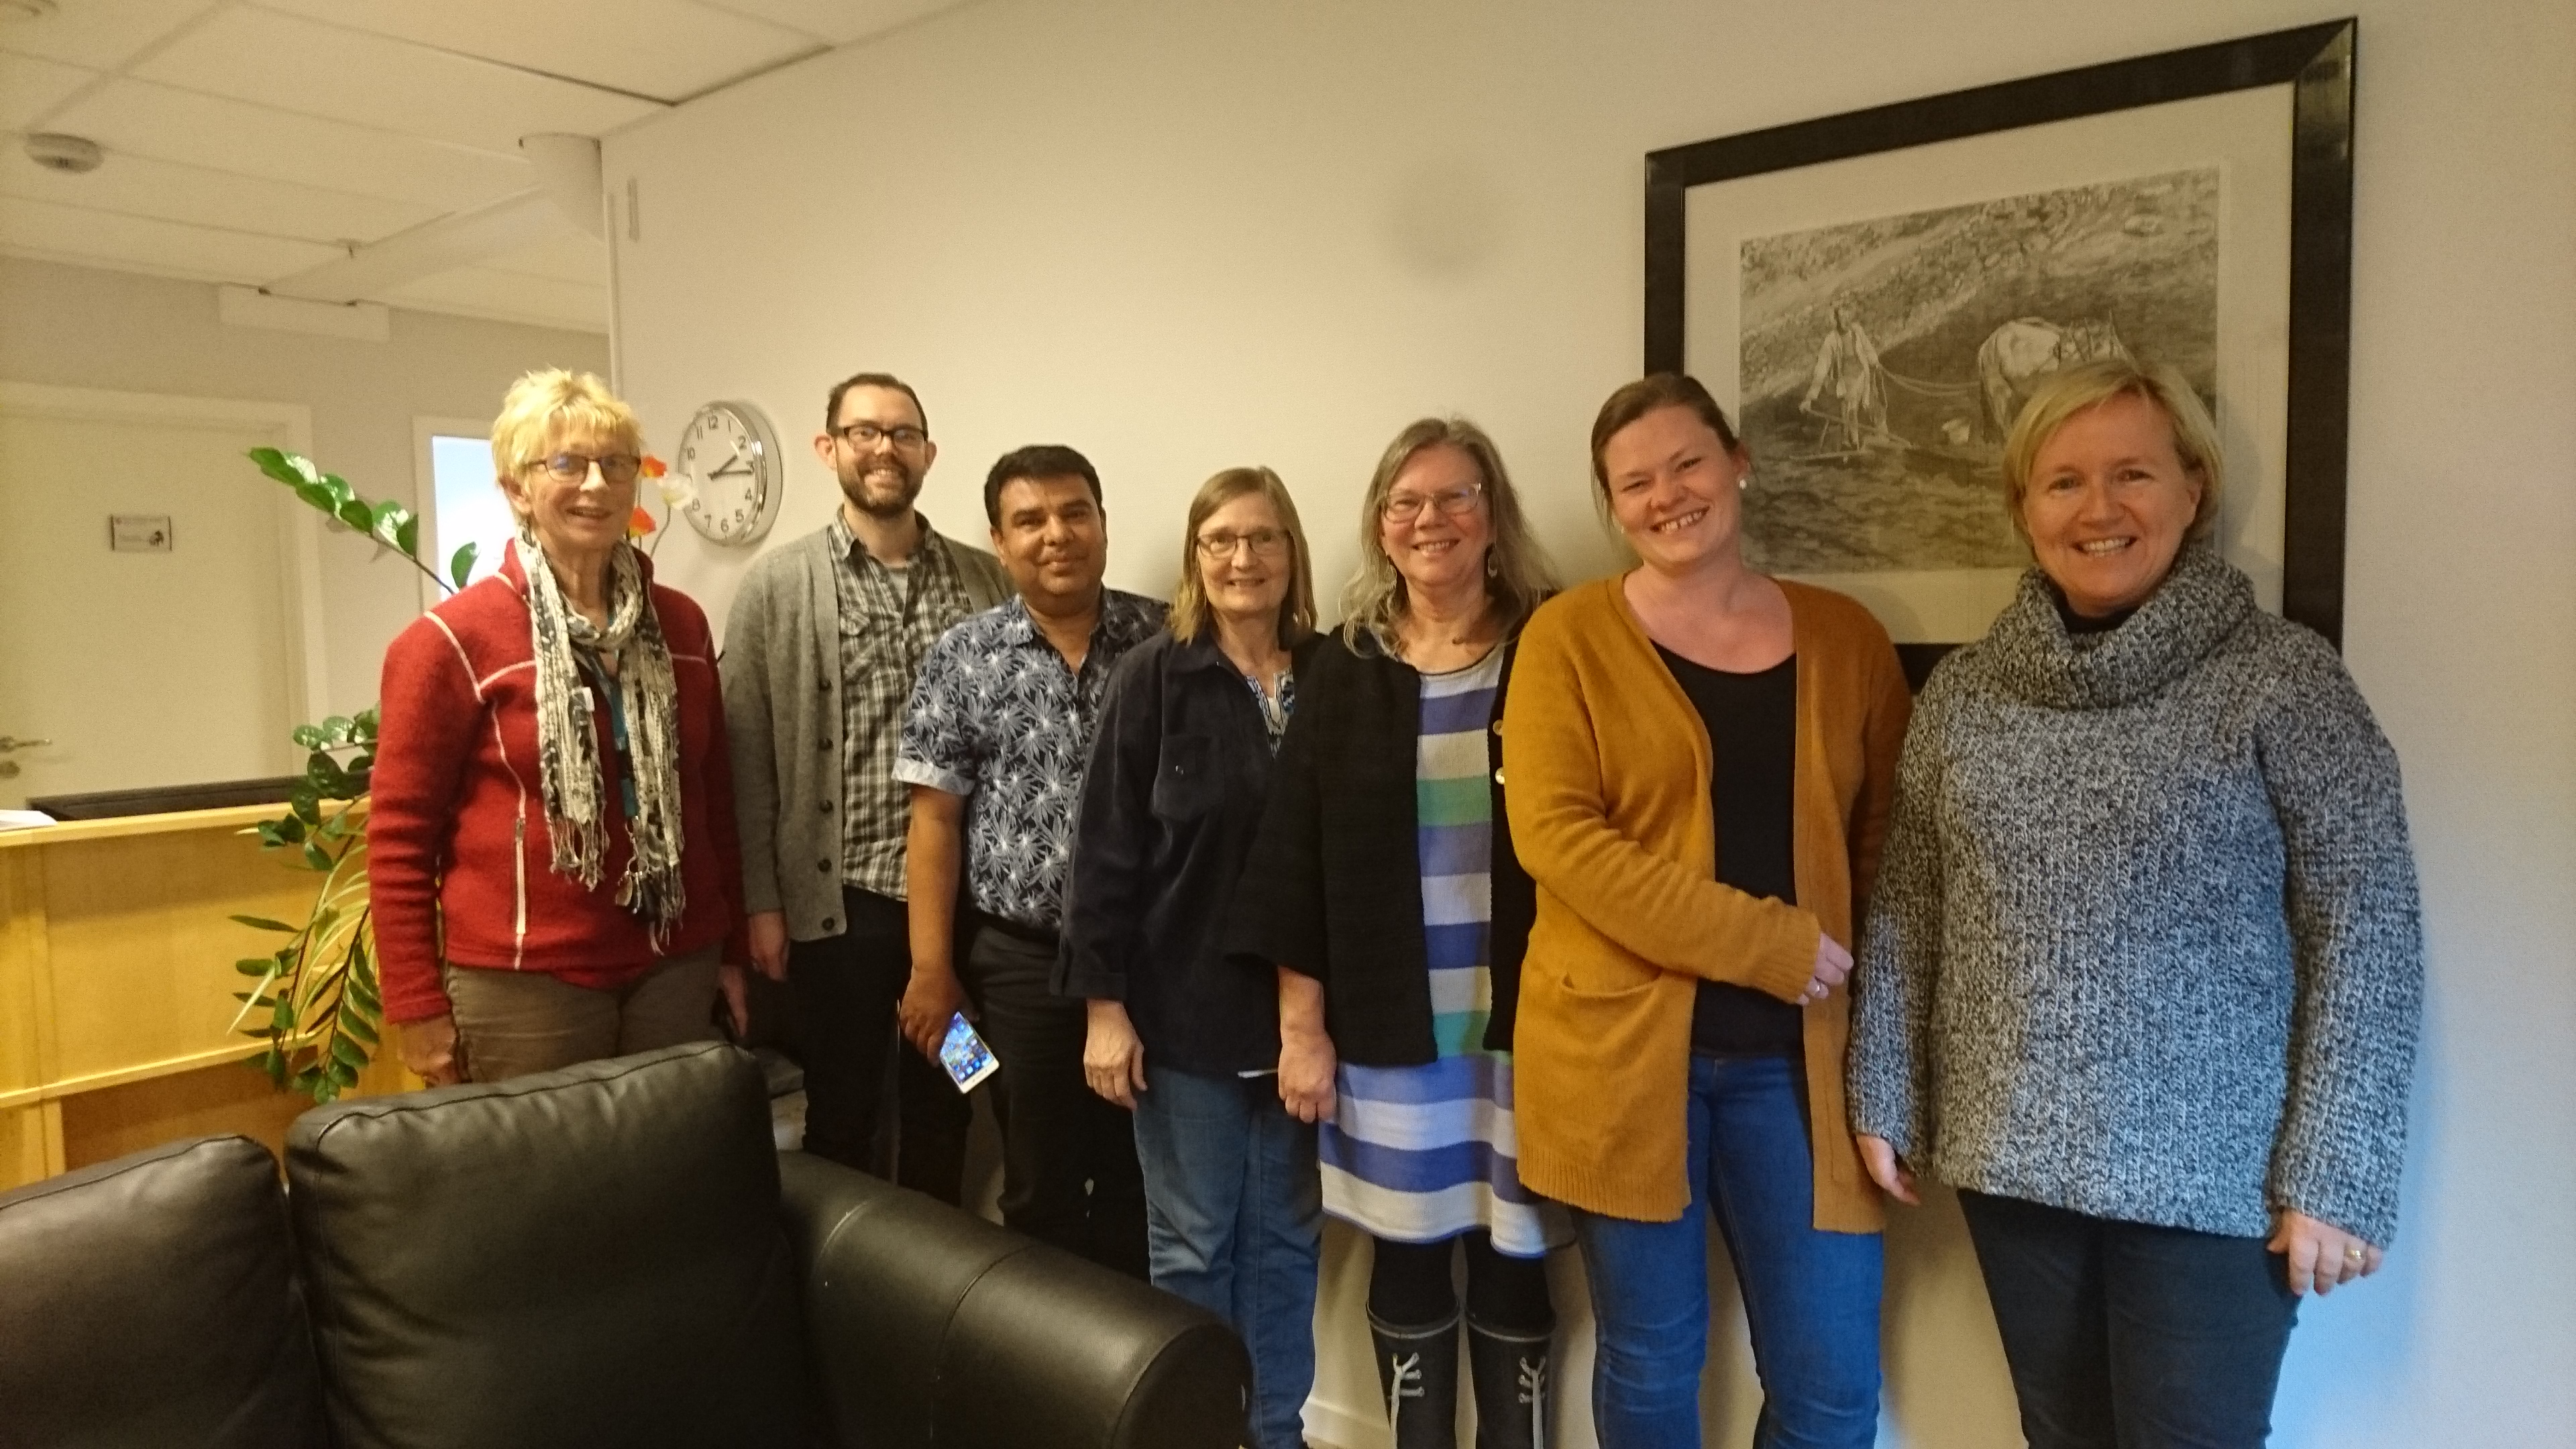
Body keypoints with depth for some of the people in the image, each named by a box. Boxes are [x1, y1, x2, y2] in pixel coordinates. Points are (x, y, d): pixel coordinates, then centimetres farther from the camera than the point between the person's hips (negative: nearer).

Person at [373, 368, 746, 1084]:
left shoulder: (680, 624, 7)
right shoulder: (452, 640, -7)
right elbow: (400, 834, -6)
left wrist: (733, 950, 12)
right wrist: (417, 1008, -7)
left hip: (676, 965, 5)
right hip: (524, 983, -4)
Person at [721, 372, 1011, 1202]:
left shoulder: (988, 582, 4)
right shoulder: (776, 585, -1)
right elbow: (748, 753, -2)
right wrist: (762, 903, -4)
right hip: (838, 899, -2)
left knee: (943, 1111, 15)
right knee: (842, 1116, 12)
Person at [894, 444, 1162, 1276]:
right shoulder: (963, 657, 0)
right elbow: (936, 818, 0)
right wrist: (931, 968, -3)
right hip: (1023, 960, 0)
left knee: (1139, 1178, 12)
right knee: (1041, 1186, 12)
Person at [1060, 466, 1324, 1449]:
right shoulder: (1155, 676, -5)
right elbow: (1106, 846, -6)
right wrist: (1104, 1002, -10)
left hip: (1298, 1008, 3)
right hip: (1185, 1007, -2)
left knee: (1287, 1237, 15)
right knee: (1191, 1245, 10)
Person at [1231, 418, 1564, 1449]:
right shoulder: (1343, 670, 2)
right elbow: (1293, 857, 2)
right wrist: (1301, 1024, -1)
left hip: (1524, 1023, -1)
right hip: (1388, 1028, 1)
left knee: (1512, 1265, 9)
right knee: (1408, 1259, 13)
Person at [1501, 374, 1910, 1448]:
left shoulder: (1844, 637, 7)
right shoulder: (1572, 635, -2)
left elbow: (1892, 837, 10)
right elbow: (1553, 834, -13)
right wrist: (1766, 943, -17)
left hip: (1794, 1054, 2)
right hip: (1620, 1045, -2)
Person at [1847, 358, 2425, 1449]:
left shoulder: (2284, 681, -7)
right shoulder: (1963, 691, 2)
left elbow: (2367, 936, -9)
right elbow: (1906, 910, 6)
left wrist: (2336, 1176, -11)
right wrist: (1884, 1100, 5)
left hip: (2208, 1175, -3)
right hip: (2010, 1159, 4)